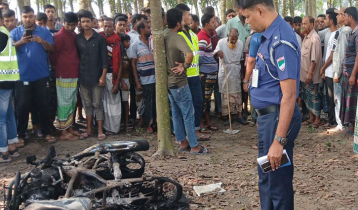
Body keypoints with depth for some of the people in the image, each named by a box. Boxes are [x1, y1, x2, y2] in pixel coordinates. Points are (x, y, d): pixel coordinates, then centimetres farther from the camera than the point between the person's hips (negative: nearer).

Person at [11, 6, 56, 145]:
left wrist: (43, 42, -21)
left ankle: (47, 132, 16)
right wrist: (20, 42, -27)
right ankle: (20, 135, 9)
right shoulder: (15, 32, 4)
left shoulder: (44, 32, 5)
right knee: (22, 106, 1)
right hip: (22, 76, 0)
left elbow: (52, 50, -2)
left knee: (44, 105, 6)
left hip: (41, 76, 1)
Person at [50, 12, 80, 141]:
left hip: (74, 75, 8)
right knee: (64, 103, -4)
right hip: (64, 76, -8)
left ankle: (70, 128, 24)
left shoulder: (74, 35, 12)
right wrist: (58, 67, 5)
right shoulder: (59, 36, -11)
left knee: (72, 102, 14)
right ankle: (64, 132, 1)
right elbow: (53, 55, -9)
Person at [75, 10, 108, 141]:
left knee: (97, 104, 0)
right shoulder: (77, 39, 5)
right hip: (83, 77, 3)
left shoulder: (99, 38, -3)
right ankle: (89, 130, 18)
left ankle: (100, 131, 6)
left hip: (96, 77, -3)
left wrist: (103, 76, -10)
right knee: (87, 104, 10)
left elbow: (104, 59, -4)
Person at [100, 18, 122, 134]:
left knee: (113, 102, 1)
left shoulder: (117, 43, 0)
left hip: (112, 75, -2)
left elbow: (120, 64, -1)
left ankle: (113, 128, 10)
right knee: (101, 101, 4)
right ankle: (102, 126, 12)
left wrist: (117, 83, -6)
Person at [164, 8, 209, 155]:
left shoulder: (164, 37, 5)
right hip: (179, 82, -8)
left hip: (168, 82, 8)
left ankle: (183, 142, 24)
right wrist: (184, 66, -20)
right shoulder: (177, 38, -20)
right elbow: (189, 54, -38)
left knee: (176, 114, 15)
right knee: (188, 115, 0)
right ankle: (195, 146, 6)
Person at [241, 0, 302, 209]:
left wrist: (279, 140, -28)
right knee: (266, 178, 22)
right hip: (268, 115, 10)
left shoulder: (281, 40, -22)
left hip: (278, 117, -10)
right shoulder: (270, 35, 8)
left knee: (278, 181, 4)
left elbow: (289, 95, -26)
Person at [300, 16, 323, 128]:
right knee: (307, 96, 13)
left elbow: (314, 58, -20)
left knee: (313, 96, -1)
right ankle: (311, 118, 22)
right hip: (304, 73, 9)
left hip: (311, 74, -9)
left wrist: (310, 73, -22)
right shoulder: (306, 37, 13)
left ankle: (317, 119, 8)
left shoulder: (314, 38, -15)